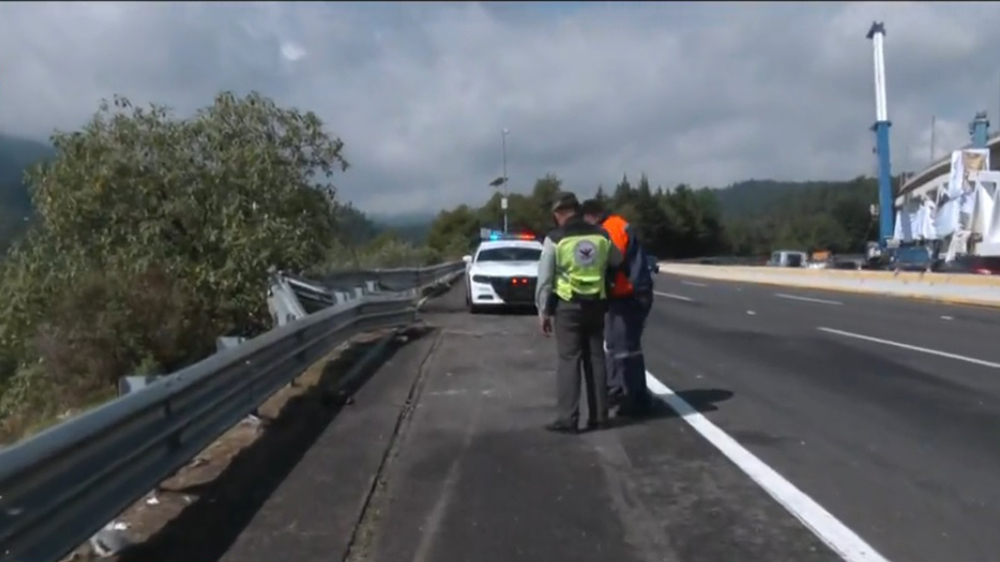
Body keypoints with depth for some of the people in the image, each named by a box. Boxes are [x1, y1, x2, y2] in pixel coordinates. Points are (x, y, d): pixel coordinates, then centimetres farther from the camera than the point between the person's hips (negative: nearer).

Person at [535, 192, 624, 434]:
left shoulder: (555, 239, -8)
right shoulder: (601, 235, 3)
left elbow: (545, 279, -7)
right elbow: (617, 261, 20)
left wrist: (543, 311, 0)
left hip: (567, 306, -4)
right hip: (595, 304, 4)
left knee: (569, 361, -1)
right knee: (596, 359, 10)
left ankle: (568, 419, -2)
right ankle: (599, 416, 14)